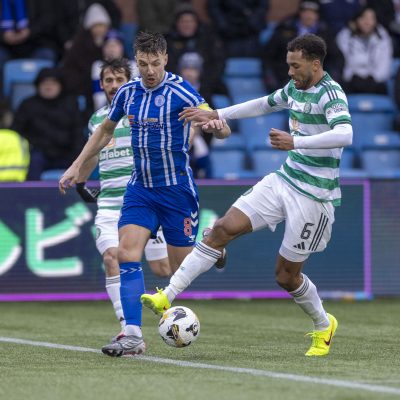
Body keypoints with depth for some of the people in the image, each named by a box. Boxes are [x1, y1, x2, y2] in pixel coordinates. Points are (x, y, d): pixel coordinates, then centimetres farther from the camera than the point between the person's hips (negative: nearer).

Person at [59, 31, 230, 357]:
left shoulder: (181, 91, -12)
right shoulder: (127, 92, 4)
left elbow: (223, 129, -16)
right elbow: (106, 130, 22)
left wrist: (216, 126, -40)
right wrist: (77, 166, 20)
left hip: (177, 188, -4)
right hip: (140, 187, 4)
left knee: (182, 267, -2)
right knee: (127, 253, -13)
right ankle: (133, 336, -16)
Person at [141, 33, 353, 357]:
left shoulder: (330, 93, -16)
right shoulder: (295, 88, 9)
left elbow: (345, 135, -34)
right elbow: (264, 105, 29)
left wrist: (295, 142, -42)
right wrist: (216, 115, 28)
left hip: (313, 197, -7)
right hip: (283, 181, 7)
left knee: (286, 275, 2)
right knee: (224, 228, -7)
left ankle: (324, 326, 30)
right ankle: (167, 297, -9)